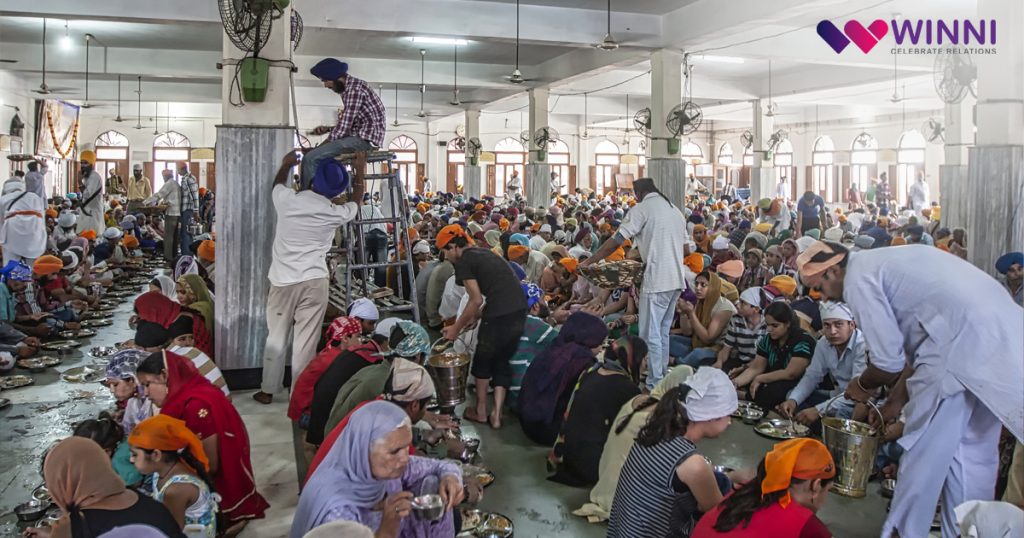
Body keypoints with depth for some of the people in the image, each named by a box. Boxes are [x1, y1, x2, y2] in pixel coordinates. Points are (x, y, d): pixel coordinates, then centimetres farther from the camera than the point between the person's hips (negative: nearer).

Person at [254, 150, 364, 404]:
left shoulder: (287, 199, -3)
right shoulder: (335, 213, -4)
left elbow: (277, 183, 22)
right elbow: (355, 202, 19)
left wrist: (286, 164, 41)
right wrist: (359, 171, 31)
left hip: (283, 281, 2)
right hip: (314, 282, -2)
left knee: (276, 338, 13)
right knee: (305, 341, 1)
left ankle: (267, 391, 23)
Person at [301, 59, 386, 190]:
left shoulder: (354, 87, -14)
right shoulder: (349, 88, 18)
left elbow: (344, 126, -18)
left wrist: (322, 145, -9)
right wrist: (327, 129, 8)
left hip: (365, 138, -11)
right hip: (361, 136, 11)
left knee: (311, 158, -18)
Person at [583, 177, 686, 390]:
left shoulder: (642, 209, -5)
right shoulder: (673, 209, 17)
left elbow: (616, 241, -10)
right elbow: (685, 245, 20)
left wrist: (588, 262, -5)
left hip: (657, 280, -8)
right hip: (677, 279, 8)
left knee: (651, 334, -3)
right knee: (662, 332, 16)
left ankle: (654, 385, -1)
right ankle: (662, 378, 22)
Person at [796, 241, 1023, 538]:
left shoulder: (858, 278, -4)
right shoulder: (882, 262, 24)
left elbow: (889, 361, -5)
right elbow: (913, 347, 25)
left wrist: (862, 386, 15)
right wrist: (895, 402, 26)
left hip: (962, 340, -9)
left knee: (924, 447, 4)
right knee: (972, 450, 17)